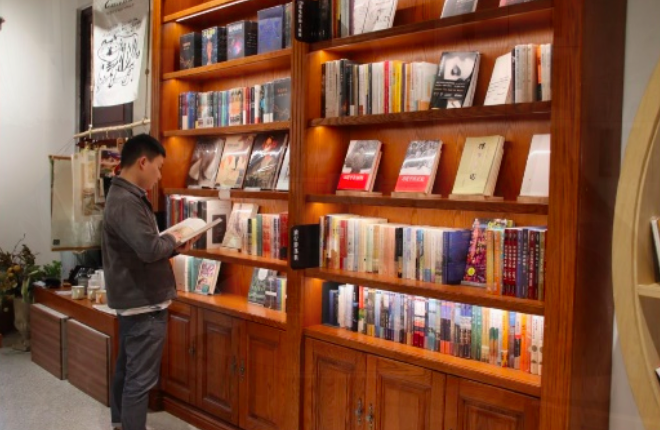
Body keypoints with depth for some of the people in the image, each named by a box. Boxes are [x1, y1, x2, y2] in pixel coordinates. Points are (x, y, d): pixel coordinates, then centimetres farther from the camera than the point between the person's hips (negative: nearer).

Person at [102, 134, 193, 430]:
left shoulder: (126, 196, 12)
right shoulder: (126, 202, -22)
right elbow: (150, 248, -33)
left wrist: (173, 248, 4)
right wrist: (172, 240, -13)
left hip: (134, 300, 10)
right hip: (144, 303, -10)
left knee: (127, 369, 21)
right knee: (141, 378, -2)